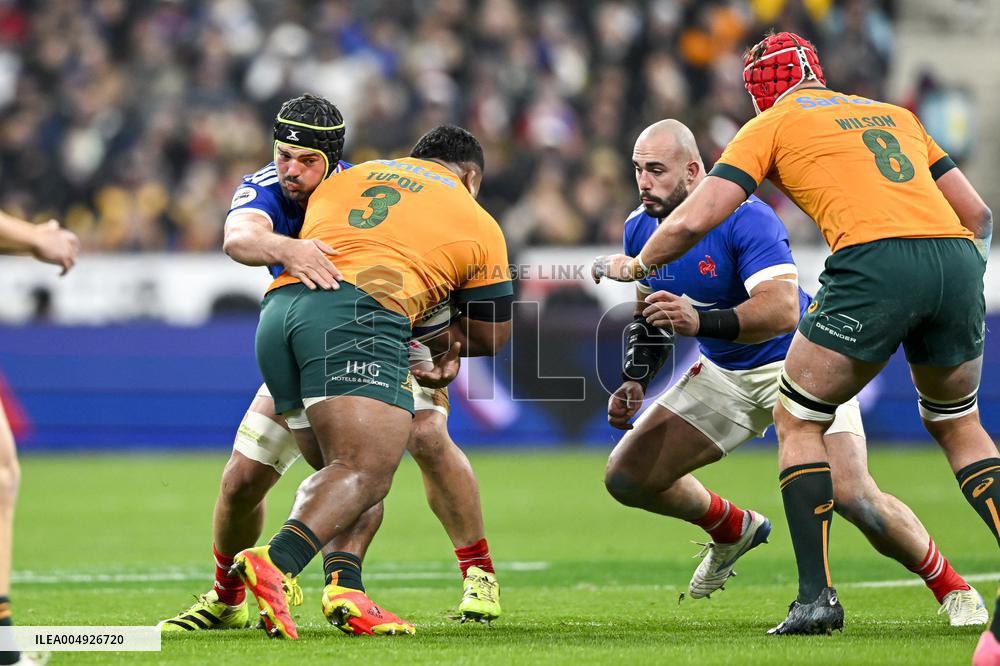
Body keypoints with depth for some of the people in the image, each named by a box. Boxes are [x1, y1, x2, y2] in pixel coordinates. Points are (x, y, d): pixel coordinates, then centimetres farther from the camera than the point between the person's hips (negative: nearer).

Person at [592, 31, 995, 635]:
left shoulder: (772, 125, 16)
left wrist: (637, 264, 24)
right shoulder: (896, 114, 29)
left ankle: (818, 596, 3)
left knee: (797, 420, 14)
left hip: (875, 260, -5)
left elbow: (695, 220, 7)